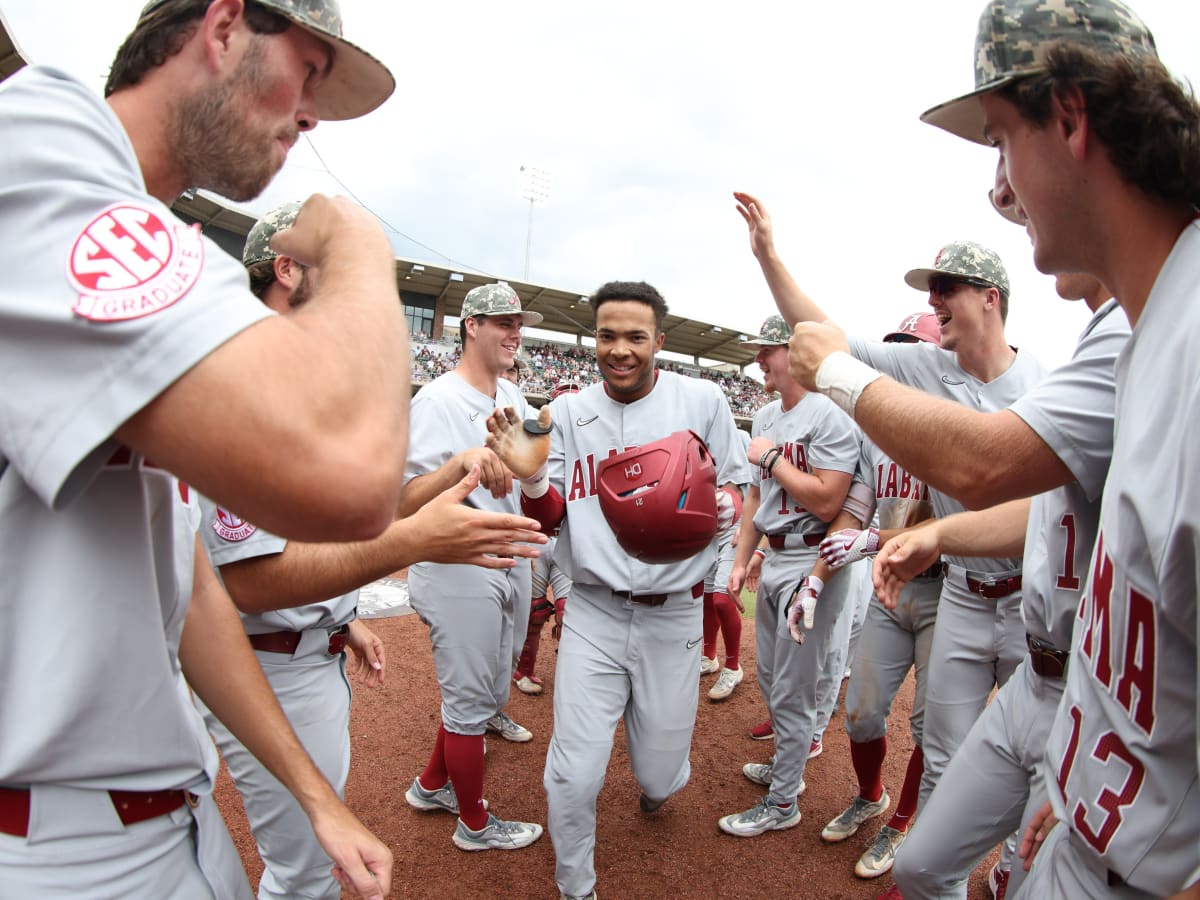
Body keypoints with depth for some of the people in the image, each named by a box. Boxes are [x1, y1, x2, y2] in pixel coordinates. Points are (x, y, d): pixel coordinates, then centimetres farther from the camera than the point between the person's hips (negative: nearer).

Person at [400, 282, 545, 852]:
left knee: (489, 689, 21)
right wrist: (462, 462, -39)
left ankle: (431, 786, 42)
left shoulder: (513, 396, 8)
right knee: (469, 700, 7)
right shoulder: (436, 401, -17)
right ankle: (474, 824, 28)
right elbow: (404, 504, -25)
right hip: (458, 573, -8)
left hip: (510, 564, 9)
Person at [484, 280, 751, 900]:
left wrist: (717, 502, -17)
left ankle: (657, 780, 52)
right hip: (593, 615, 1)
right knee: (572, 778, -3)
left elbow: (737, 492, 7)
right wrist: (532, 477, -19)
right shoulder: (568, 412, 1)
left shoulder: (702, 400, -3)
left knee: (659, 772, 11)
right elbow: (551, 518, 3)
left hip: (674, 617, 0)